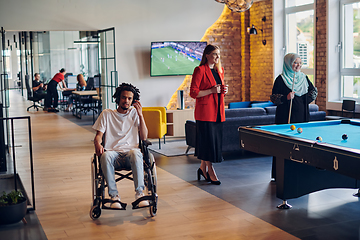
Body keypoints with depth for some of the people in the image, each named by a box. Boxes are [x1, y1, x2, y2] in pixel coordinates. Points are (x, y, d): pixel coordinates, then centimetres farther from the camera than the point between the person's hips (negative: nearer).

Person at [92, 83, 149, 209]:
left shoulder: (135, 113, 17)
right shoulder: (107, 114, 17)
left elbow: (144, 137, 8)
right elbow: (99, 134, 10)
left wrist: (140, 115, -1)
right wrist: (98, 144, -14)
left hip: (131, 151, 0)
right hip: (113, 152, 0)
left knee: (136, 153, -38)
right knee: (105, 156, -37)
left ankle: (139, 193, -35)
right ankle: (114, 195, -31)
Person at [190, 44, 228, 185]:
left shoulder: (220, 70, 15)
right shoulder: (200, 70, -9)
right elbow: (193, 93, -12)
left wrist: (224, 90, 3)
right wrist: (211, 90, -18)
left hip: (218, 111, 7)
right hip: (205, 111, -7)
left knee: (215, 140, 9)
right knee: (208, 140, -3)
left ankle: (202, 167, 24)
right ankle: (211, 171, 7)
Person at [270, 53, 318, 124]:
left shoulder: (304, 77, 11)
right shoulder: (280, 79, -5)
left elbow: (314, 91, 20)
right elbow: (273, 98, -8)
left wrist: (306, 100, 4)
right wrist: (286, 97, -24)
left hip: (303, 115, 5)